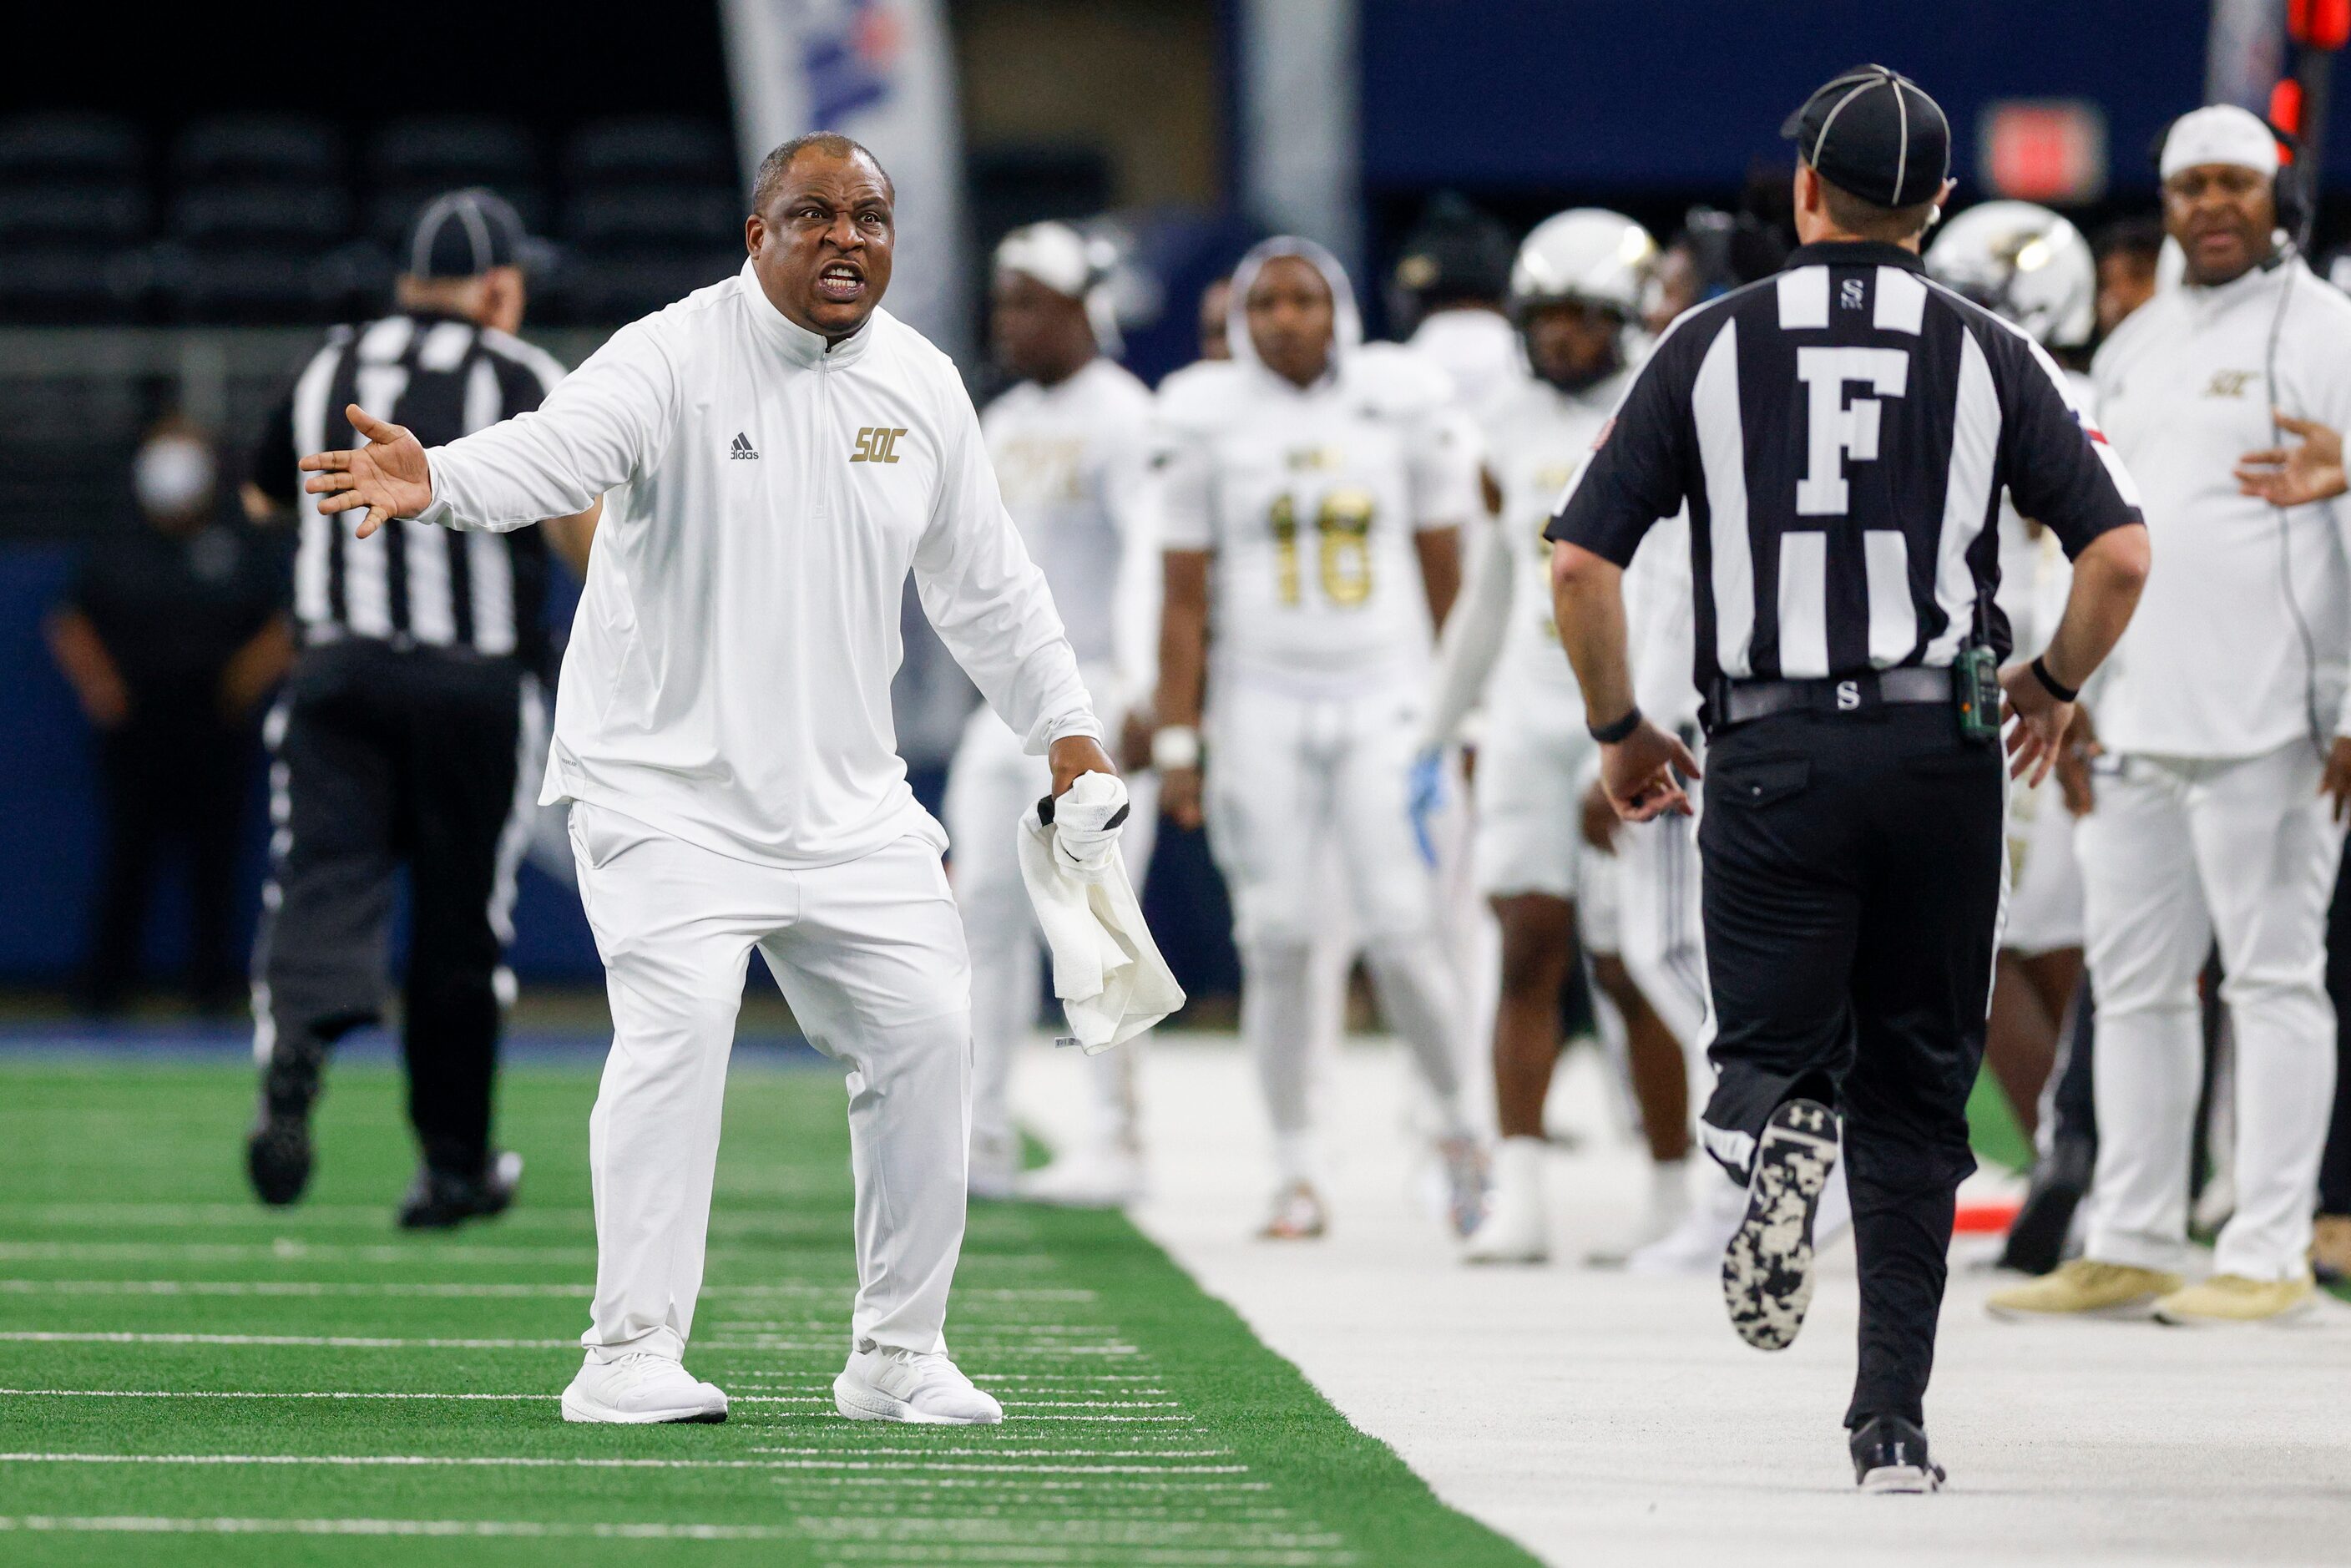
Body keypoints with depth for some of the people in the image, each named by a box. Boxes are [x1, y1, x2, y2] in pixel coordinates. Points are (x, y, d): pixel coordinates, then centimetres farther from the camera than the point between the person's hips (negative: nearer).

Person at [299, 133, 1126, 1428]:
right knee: (679, 1023, -20)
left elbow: (983, 580, 18)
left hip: (849, 802, 6)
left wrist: (1067, 731, 19)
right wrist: (435, 481, -52)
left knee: (925, 1030, 2)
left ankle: (897, 1354, 14)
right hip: (666, 786, -6)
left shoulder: (921, 385, 6)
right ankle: (631, 1353, -15)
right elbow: (560, 447, -32)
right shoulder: (673, 361, -12)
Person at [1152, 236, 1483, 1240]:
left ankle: (1456, 1127, 14)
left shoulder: (1404, 403, 2)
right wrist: (1175, 741, -1)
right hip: (1264, 702, 0)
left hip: (1386, 699, 0)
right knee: (1277, 941, -2)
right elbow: (1186, 598, 3)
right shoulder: (1207, 419, 1)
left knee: (1402, 933, -9)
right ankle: (1295, 1174, 7)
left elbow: (1447, 578, 8)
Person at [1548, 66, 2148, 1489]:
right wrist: (2056, 685, 13)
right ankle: (1895, 1418, 4)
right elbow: (2122, 552, -5)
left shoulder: (1711, 344, 3)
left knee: (1771, 1052, 9)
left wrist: (1619, 729, 12)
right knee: (1916, 1093, 10)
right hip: (1945, 755, 1)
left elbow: (1581, 560, -2)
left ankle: (1779, 1138, -29)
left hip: (1771, 757, -1)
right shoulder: (1989, 355, 4)